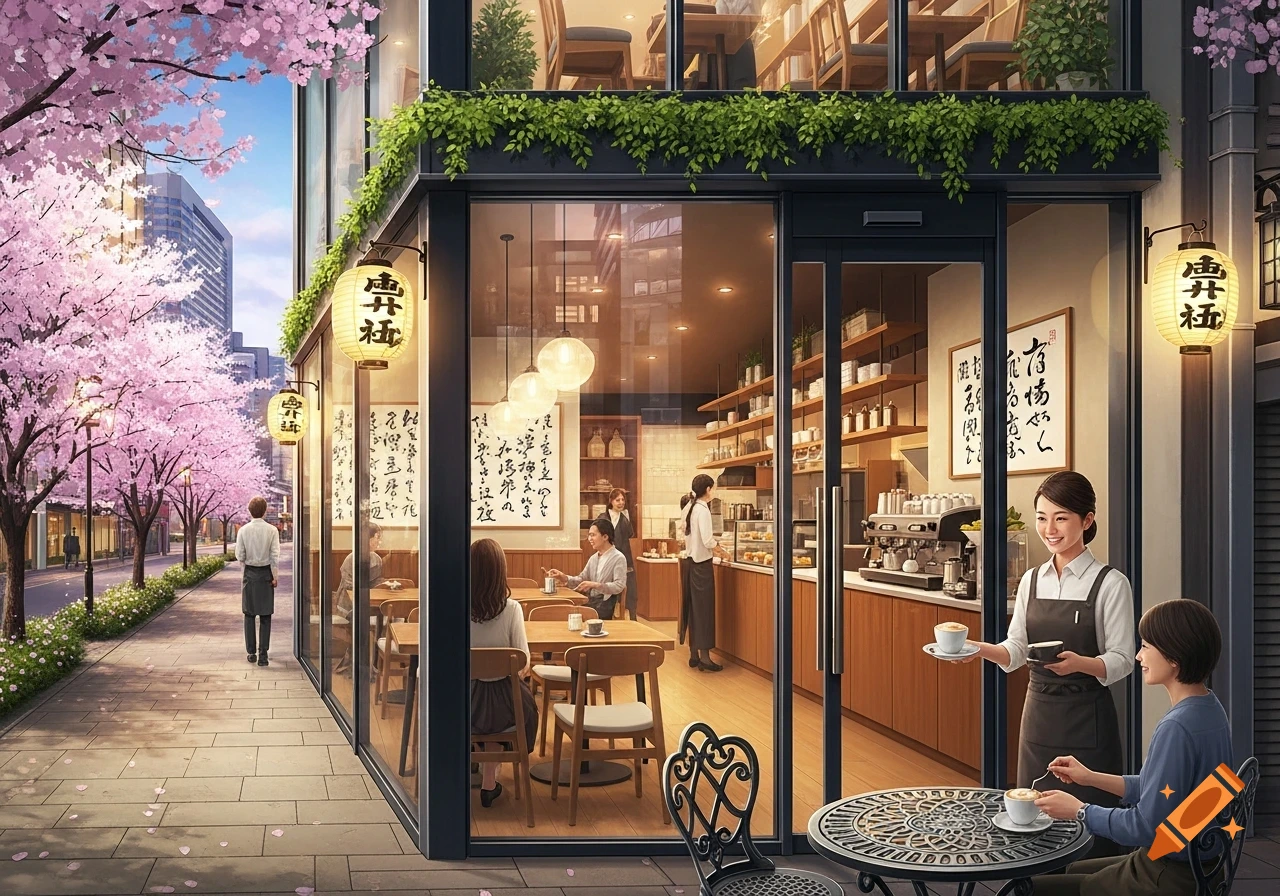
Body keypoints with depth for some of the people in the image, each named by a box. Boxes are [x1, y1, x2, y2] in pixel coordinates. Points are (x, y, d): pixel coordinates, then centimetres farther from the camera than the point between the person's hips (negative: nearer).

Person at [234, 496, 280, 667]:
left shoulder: (243, 530, -6)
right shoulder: (272, 530, -8)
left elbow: (239, 555, -3)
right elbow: (275, 555, -8)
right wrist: (275, 576, -1)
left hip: (250, 573, 1)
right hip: (266, 573, -1)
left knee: (249, 615, 11)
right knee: (265, 616, 4)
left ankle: (251, 652, 13)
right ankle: (263, 653, -1)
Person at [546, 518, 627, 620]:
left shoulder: (618, 558, -8)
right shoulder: (593, 558, 15)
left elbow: (619, 586, -15)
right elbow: (582, 579, 14)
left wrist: (594, 585, -22)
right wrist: (565, 578, -4)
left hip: (606, 605, -7)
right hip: (590, 602, 7)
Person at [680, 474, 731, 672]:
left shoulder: (688, 508, 10)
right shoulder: (702, 509, -15)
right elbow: (708, 540, -21)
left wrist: (713, 551, 15)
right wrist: (722, 552, -5)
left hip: (692, 561, 8)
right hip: (702, 564, -8)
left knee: (694, 608, 12)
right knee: (705, 609, -3)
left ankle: (694, 654, 17)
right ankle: (704, 657, -1)